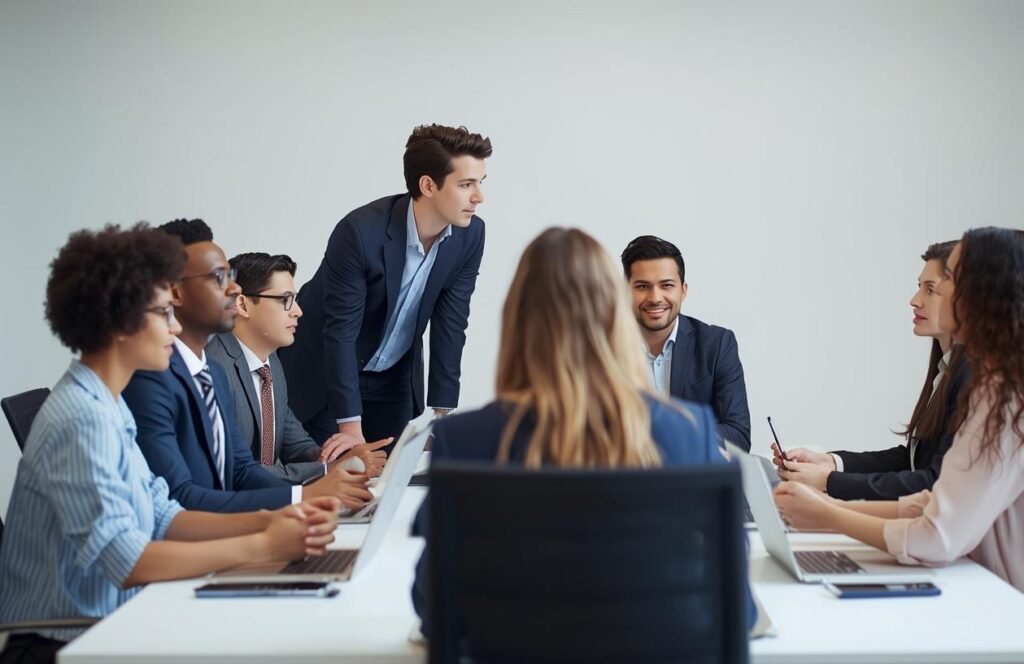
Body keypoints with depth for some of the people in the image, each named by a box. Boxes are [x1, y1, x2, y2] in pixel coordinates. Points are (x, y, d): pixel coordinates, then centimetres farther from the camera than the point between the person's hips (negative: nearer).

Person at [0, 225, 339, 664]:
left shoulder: (105, 406, 9)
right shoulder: (82, 420, -19)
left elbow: (162, 520, 5)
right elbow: (126, 561, -25)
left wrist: (265, 521, -8)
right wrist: (263, 546, -21)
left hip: (102, 628, 8)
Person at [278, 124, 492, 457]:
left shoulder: (470, 235, -14)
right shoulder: (360, 232, -30)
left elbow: (450, 327, -9)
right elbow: (340, 331, -27)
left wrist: (442, 415, -13)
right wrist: (351, 429, -29)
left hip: (395, 379, 5)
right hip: (323, 371, -4)